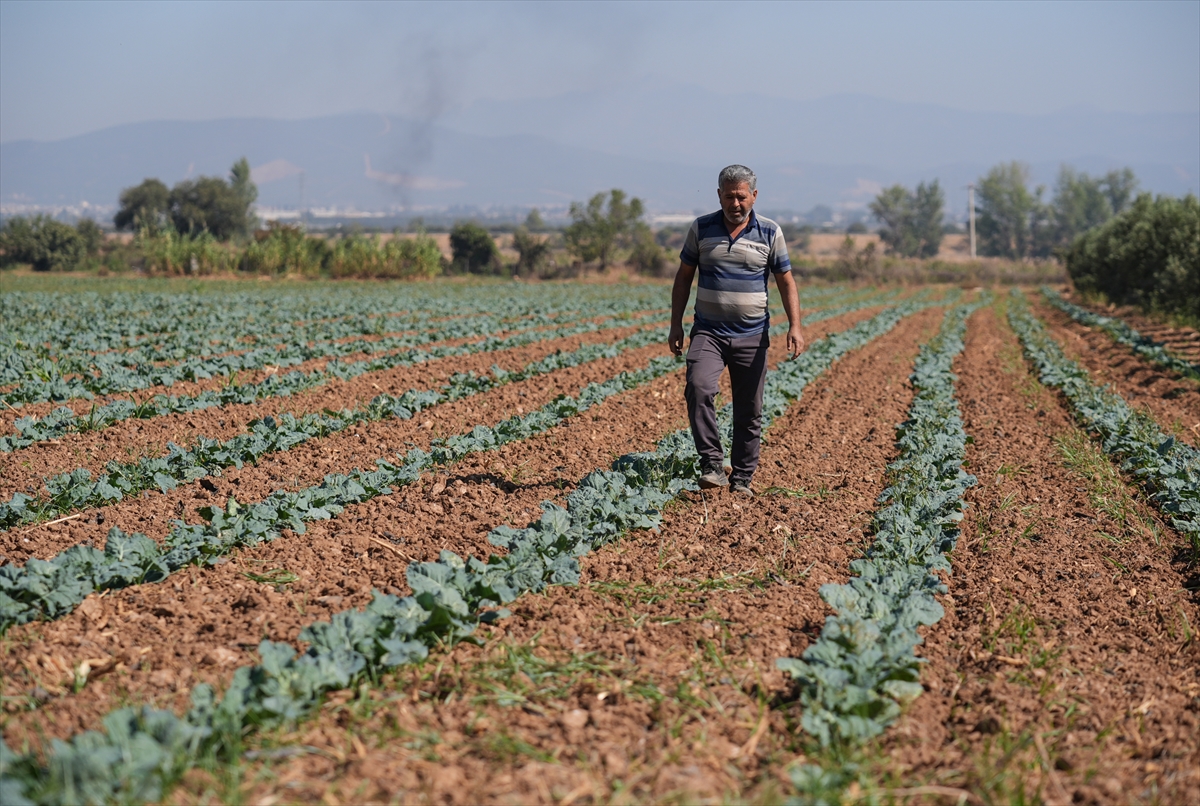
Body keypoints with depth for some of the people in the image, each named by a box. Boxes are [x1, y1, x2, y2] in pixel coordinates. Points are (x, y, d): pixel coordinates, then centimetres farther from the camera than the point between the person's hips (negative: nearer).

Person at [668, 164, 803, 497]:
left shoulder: (770, 232, 1)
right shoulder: (701, 228, 2)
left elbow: (785, 282, 5)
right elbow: (683, 277, 9)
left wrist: (795, 326, -7)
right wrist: (676, 324, 3)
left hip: (751, 336, 0)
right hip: (708, 332, 0)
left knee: (749, 412, 4)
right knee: (699, 389, -24)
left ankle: (741, 479, 16)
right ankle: (712, 465, -15)